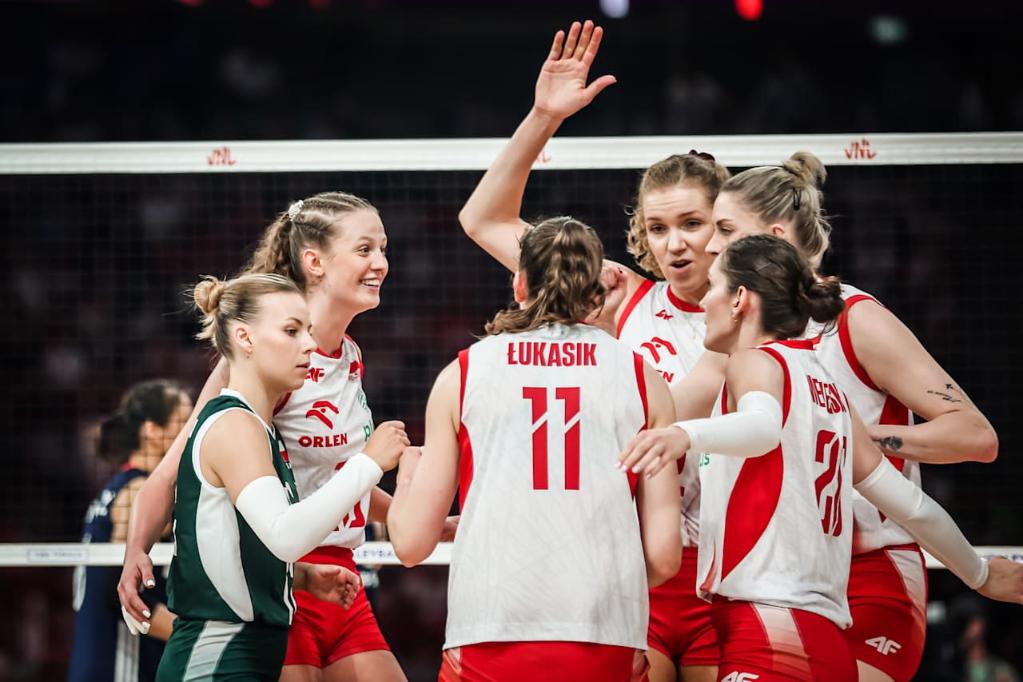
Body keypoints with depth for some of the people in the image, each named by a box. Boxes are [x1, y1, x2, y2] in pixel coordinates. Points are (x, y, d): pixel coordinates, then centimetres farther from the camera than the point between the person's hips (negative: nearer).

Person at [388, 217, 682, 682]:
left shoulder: (463, 373, 8)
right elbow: (664, 555, 4)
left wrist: (406, 473, 29)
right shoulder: (640, 376, 9)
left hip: (488, 640, 0)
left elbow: (412, 543, 8)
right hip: (607, 644, 1)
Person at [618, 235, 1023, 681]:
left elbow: (764, 427, -26)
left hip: (770, 632, -8)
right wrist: (978, 574, 34)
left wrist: (685, 434, -45)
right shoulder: (826, 385, 20)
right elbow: (907, 502, 21)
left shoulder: (756, 360, -1)